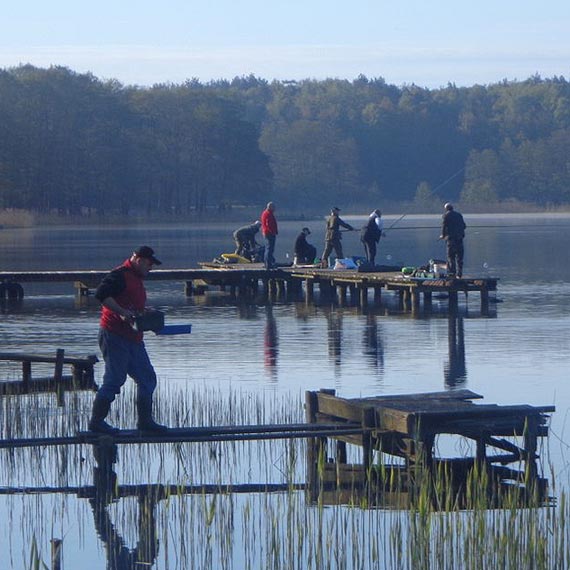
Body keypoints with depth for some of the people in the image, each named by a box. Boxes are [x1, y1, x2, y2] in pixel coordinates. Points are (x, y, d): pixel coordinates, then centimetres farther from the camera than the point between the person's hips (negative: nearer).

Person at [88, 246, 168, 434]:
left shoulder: (137, 279, 20)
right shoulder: (120, 275, -11)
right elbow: (101, 294, -25)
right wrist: (122, 312, -26)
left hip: (133, 337, 10)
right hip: (114, 335, -10)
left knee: (147, 378, 9)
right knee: (115, 378, -8)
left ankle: (145, 421, 15)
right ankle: (96, 421, 0)